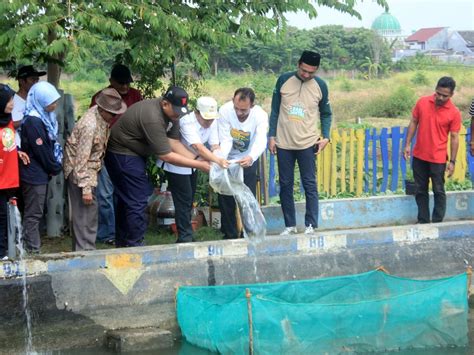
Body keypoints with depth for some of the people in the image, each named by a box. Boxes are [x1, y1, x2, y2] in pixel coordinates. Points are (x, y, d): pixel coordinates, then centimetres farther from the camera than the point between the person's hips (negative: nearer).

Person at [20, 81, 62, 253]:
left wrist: (54, 166, 5)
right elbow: (42, 151, -17)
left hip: (39, 174, 9)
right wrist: (55, 168, -5)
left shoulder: (43, 116, 7)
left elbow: (51, 144, 13)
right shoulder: (33, 121, -21)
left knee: (34, 213, 13)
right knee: (33, 214, -2)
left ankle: (33, 249, 20)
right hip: (34, 175, -9)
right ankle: (33, 251, 4)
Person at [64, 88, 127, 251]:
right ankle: (85, 250, -5)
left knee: (88, 212, 14)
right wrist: (86, 189, -26)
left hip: (90, 168, 9)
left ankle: (82, 249, 23)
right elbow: (81, 160, -27)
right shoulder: (90, 125, -29)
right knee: (85, 211, -9)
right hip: (78, 170, -9)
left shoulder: (102, 115, -2)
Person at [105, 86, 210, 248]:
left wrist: (197, 159, -20)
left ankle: (122, 243, 29)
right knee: (137, 200, -11)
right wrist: (199, 165, -28)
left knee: (126, 198, 17)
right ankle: (134, 246, -4)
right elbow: (166, 156, -30)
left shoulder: (171, 112, -5)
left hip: (134, 153, 10)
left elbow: (174, 143, -7)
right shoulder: (153, 118, -33)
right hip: (122, 154, -10)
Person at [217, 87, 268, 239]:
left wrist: (251, 158, -59)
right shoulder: (225, 111, -27)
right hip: (229, 158, 1)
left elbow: (261, 142, -38)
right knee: (225, 198, 1)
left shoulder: (260, 115, -28)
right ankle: (230, 235, 15)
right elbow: (225, 140, -26)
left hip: (248, 160, 0)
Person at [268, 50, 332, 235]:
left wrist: (325, 136, -4)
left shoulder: (320, 86, -2)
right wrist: (271, 136, 1)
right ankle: (290, 225, 14)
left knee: (310, 185, -2)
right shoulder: (284, 80, -2)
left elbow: (325, 114, 8)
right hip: (284, 143, 1)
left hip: (307, 144, -1)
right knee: (285, 185, 6)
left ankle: (311, 225, 3)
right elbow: (275, 110, 4)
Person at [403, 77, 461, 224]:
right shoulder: (422, 102, -3)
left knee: (438, 191, 3)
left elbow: (454, 137, -7)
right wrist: (407, 144, 2)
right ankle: (423, 222, 21)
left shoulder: (454, 112, -11)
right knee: (420, 190, 11)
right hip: (419, 156, 3)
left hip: (438, 158, -3)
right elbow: (413, 123, 6)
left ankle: (437, 223, 10)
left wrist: (452, 161, -9)